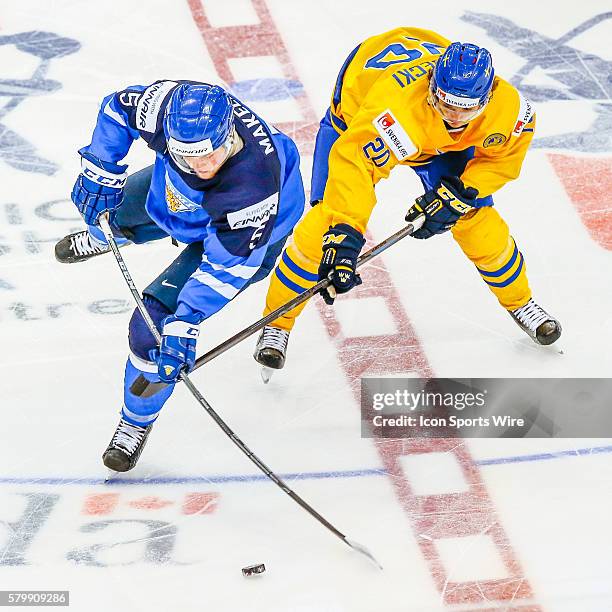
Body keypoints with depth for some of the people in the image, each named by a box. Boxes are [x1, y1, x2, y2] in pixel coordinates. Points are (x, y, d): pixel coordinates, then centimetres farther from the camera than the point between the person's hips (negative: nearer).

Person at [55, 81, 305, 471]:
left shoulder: (254, 181, -48)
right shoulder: (166, 106, -38)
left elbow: (228, 262, -38)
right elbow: (118, 109, -14)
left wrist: (186, 322, -39)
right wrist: (100, 171, -14)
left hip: (244, 225, -5)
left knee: (154, 324, -13)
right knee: (110, 208, 31)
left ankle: (139, 419, 16)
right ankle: (103, 236, 73)